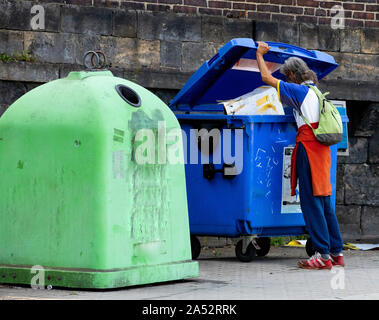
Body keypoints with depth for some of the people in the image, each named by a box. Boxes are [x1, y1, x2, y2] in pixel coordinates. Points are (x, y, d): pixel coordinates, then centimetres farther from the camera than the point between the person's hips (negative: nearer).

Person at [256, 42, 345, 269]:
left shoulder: (299, 91, -7)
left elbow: (266, 78, -3)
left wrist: (260, 55, 11)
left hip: (308, 147, -9)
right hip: (322, 149, 9)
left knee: (311, 201, -7)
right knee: (325, 202, 11)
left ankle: (323, 255, -10)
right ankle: (336, 252, 12)